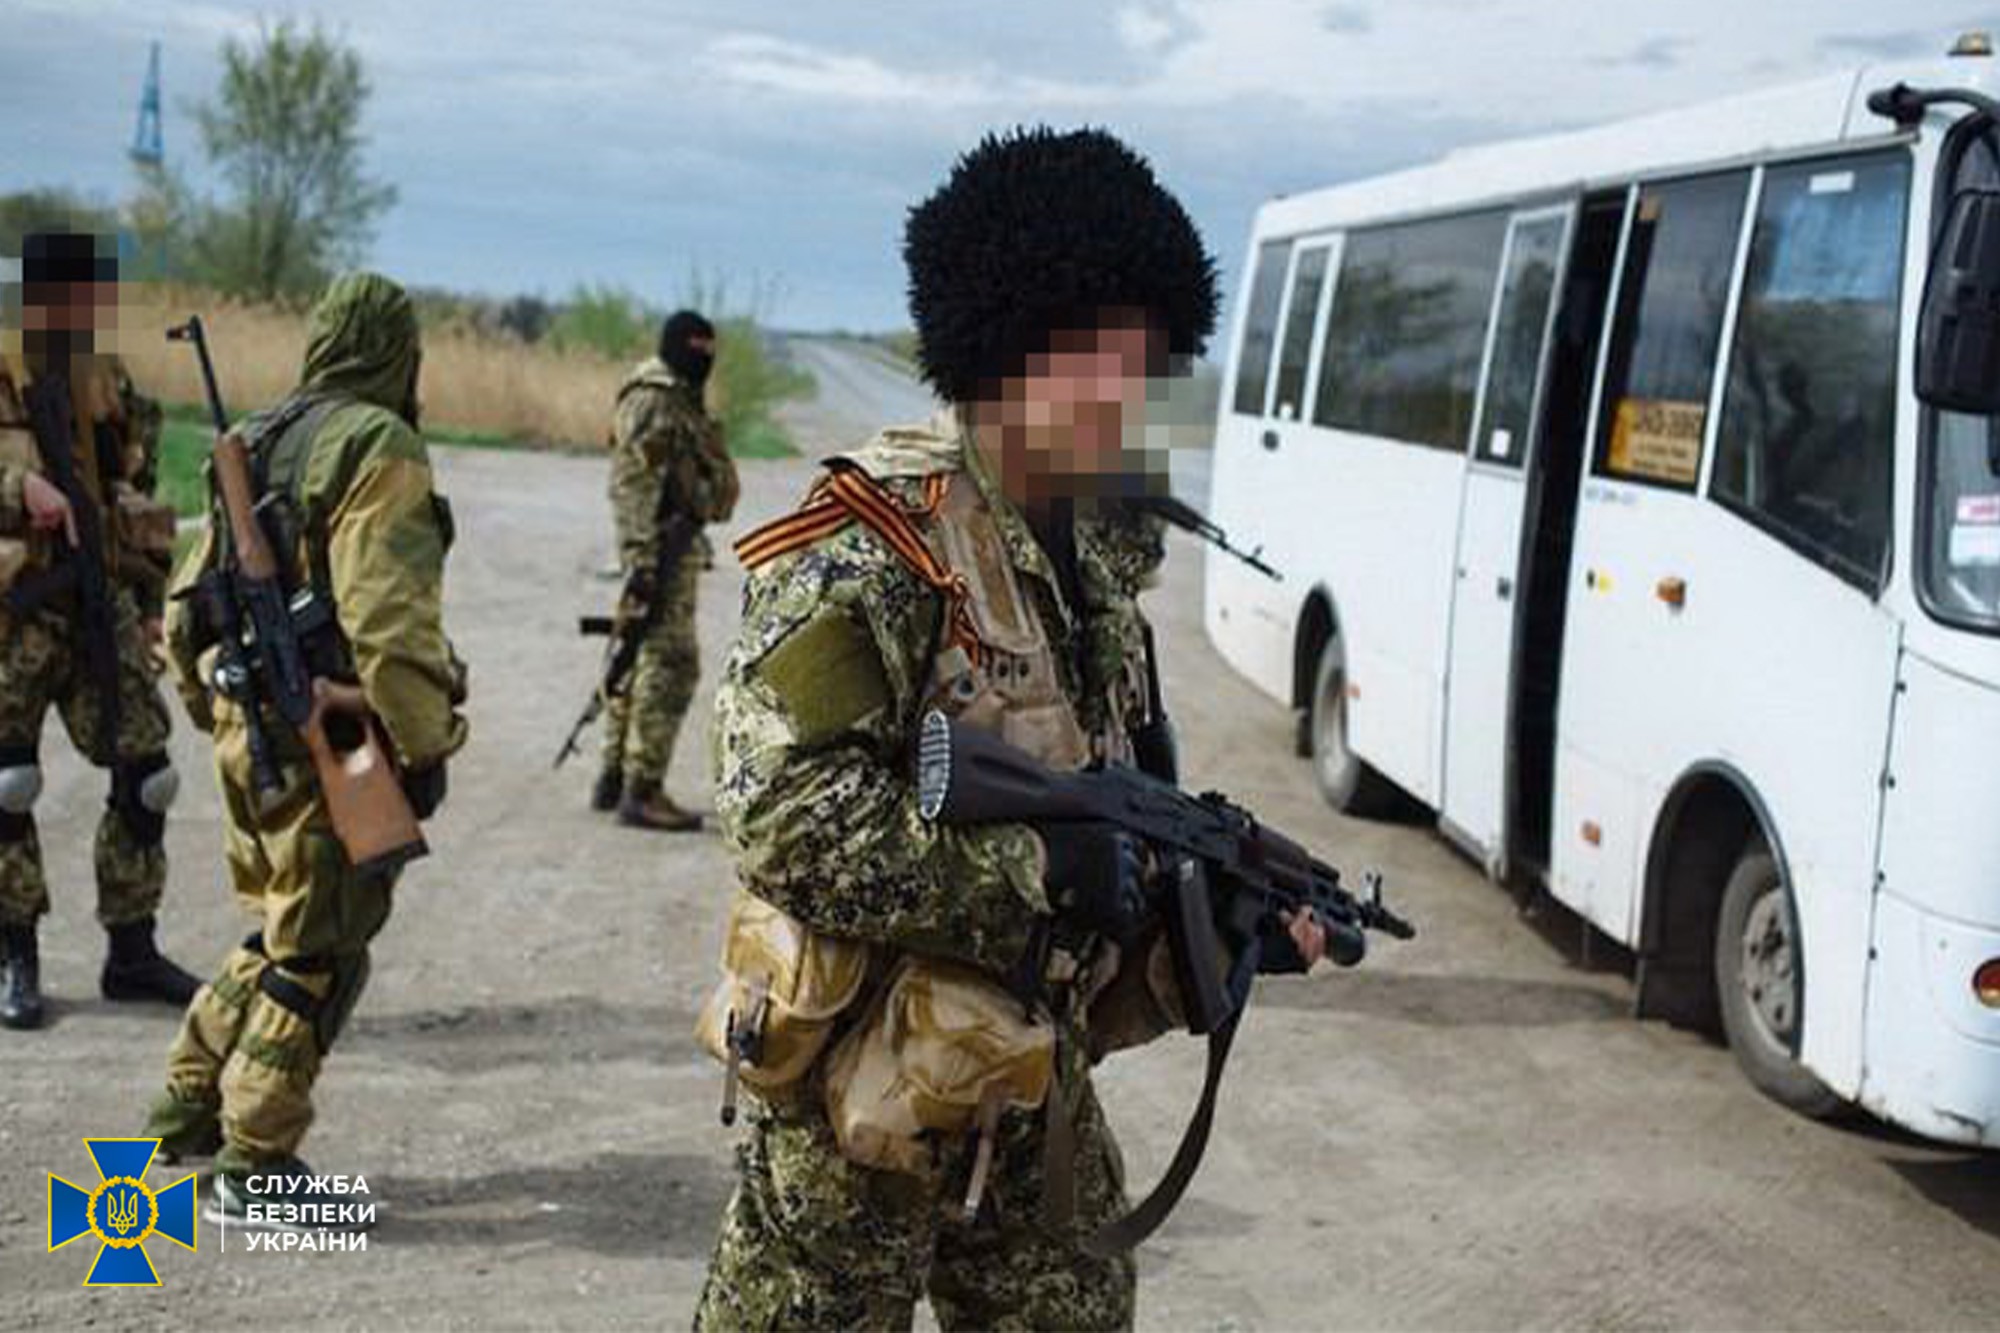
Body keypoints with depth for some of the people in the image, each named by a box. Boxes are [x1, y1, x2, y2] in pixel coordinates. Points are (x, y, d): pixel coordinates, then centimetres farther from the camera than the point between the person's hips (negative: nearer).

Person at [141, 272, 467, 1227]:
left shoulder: (255, 444, 13)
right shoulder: (375, 447, -14)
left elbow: (188, 607, 18)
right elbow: (386, 619, -23)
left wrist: (218, 716, 26)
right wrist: (424, 746, -18)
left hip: (249, 728, 8)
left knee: (281, 933, 22)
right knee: (317, 958, 2)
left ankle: (188, 1110, 28)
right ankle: (256, 1165, 8)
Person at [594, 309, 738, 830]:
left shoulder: (681, 398, 17)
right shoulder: (653, 400, -14)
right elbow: (634, 483, -21)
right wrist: (643, 559, -26)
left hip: (681, 543, 10)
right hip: (664, 547, -10)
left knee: (640, 662, 15)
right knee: (669, 666, -10)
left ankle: (614, 778, 23)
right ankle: (641, 791, -8)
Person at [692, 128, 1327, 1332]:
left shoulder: (1094, 557, 8)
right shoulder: (875, 547, -19)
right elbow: (784, 812, -27)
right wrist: (1043, 868, -24)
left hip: (1038, 1089, 8)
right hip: (866, 1097, -8)